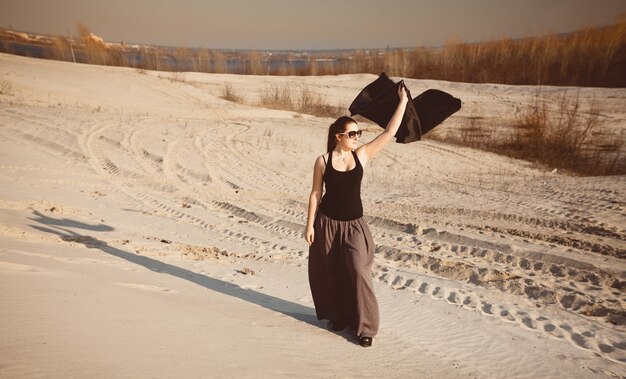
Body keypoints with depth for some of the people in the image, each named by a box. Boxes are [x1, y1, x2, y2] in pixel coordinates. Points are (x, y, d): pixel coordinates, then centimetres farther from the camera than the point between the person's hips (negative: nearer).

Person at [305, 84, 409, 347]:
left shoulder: (362, 155, -3)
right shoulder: (323, 161, -7)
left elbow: (390, 131, -7)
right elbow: (315, 193, -2)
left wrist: (403, 101, -10)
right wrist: (310, 225, -4)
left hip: (354, 225, 1)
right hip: (327, 224, 0)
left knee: (359, 272, -9)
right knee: (329, 273, 11)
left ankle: (365, 327, 6)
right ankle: (337, 316, 34)